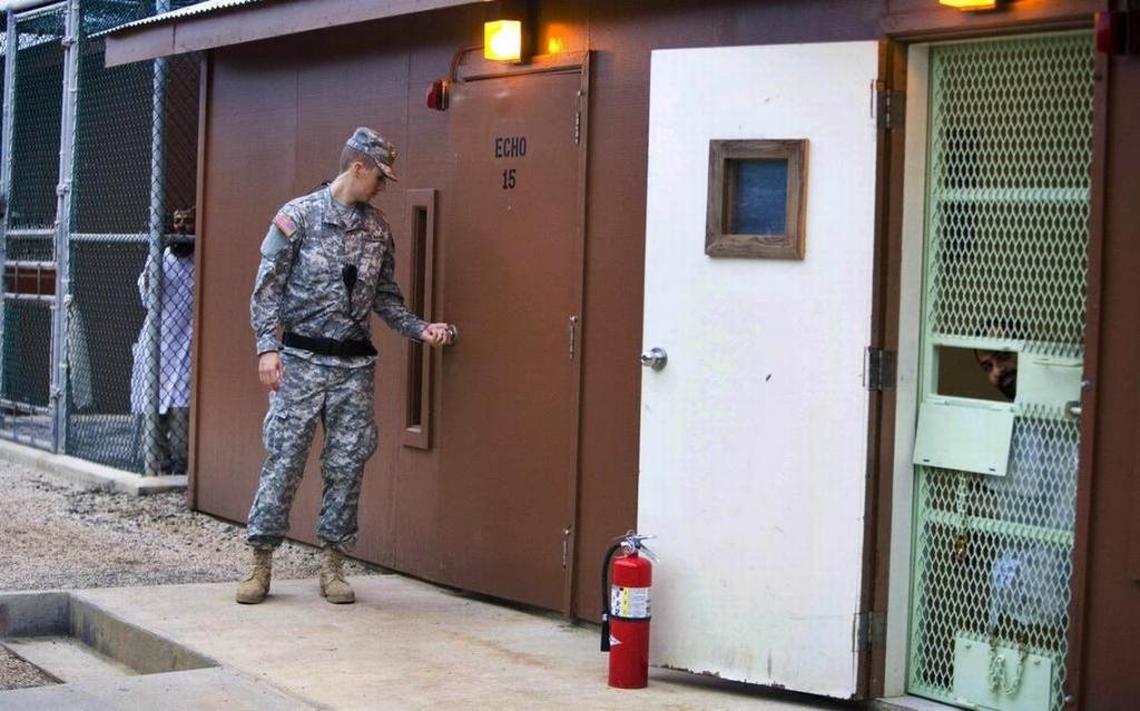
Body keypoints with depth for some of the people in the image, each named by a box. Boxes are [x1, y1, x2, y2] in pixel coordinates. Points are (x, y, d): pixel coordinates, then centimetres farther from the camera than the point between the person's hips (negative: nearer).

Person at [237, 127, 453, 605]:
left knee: (347, 464, 4)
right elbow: (267, 287, -4)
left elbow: (386, 297, 16)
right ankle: (261, 563, 5)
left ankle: (332, 566, 13)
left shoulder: (378, 229, 10)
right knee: (284, 458, -4)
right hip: (301, 359, -4)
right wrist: (267, 346, -12)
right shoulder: (298, 216, -4)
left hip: (354, 364, 4)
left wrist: (420, 329, 2)